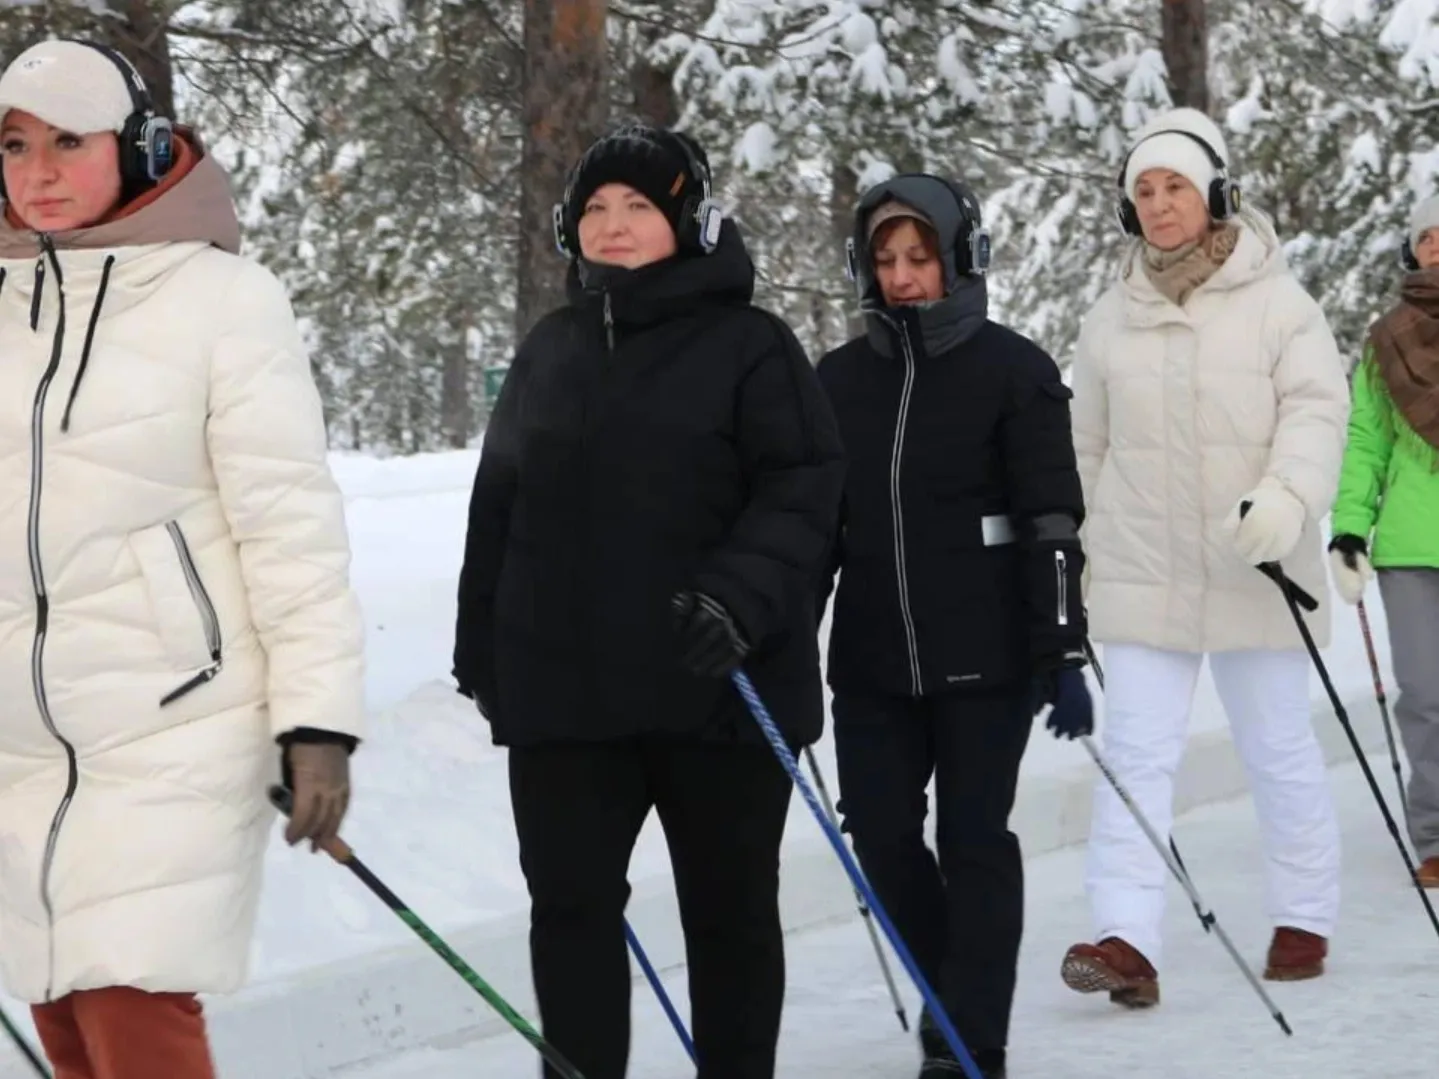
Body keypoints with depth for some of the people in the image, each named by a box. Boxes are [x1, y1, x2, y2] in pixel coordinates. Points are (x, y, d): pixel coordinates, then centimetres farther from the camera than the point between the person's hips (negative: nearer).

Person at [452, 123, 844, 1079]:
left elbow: (802, 488, -10)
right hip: (564, 687, 4)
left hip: (717, 685, -3)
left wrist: (737, 599, -25)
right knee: (570, 903, 1)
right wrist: (480, 650, 16)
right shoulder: (548, 352, 11)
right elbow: (499, 506, 16)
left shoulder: (750, 345, -3)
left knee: (730, 907, 9)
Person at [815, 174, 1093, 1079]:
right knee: (881, 836, 4)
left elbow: (1054, 522, -7)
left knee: (973, 841, 1)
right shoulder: (842, 378, 8)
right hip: (872, 658, 4)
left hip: (985, 655, -4)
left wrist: (1063, 654, -12)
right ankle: (952, 989, 28)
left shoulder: (1014, 371, -4)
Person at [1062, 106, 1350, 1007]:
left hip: (1255, 574, -2)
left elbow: (1317, 407, -12)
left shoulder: (1275, 300, -4)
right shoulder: (1111, 320, 7)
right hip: (1143, 573, 2)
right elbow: (1088, 445, 16)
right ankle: (1127, 940, -13)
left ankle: (1305, 920, 25)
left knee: (1280, 750, 10)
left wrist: (1286, 499, -29)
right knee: (1136, 754, -7)